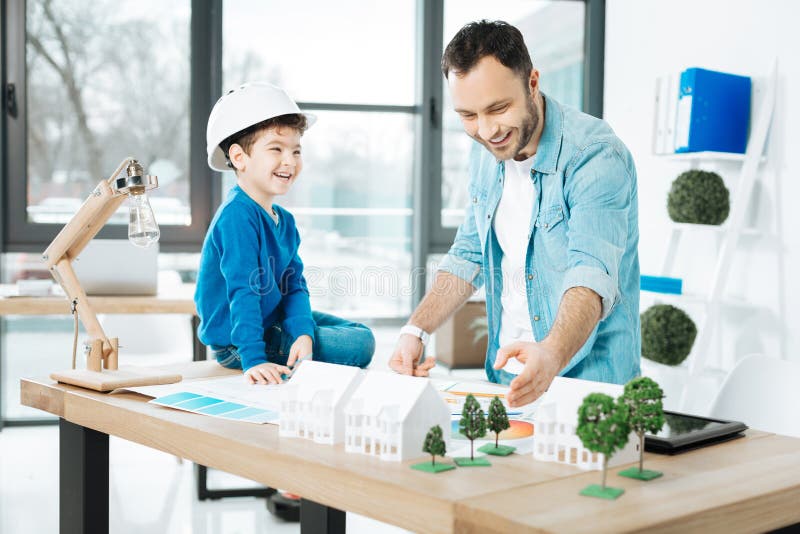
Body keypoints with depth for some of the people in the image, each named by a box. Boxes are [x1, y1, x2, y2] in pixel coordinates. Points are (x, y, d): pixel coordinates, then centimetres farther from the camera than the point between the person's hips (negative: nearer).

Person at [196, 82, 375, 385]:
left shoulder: (284, 221, 7)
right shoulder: (238, 216, -22)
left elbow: (294, 287, 2)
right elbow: (242, 291, -28)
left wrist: (303, 333, -17)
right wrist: (254, 360, -35)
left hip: (273, 322, 9)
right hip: (237, 343, -9)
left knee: (360, 333, 18)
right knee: (360, 346, -13)